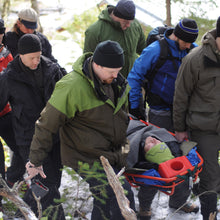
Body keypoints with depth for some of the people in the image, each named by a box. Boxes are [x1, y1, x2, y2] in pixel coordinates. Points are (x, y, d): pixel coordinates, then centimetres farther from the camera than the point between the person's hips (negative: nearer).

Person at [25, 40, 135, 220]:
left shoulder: (115, 80, 1)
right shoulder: (72, 87, -24)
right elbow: (47, 124, -17)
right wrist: (36, 161, -11)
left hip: (112, 154, 8)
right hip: (88, 159, -8)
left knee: (105, 200, 19)